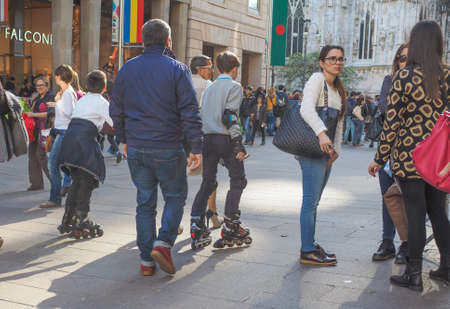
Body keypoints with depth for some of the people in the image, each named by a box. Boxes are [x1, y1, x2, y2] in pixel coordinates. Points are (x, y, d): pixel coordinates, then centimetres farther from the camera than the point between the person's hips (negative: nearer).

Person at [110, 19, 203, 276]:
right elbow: (190, 113, -10)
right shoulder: (177, 69, -6)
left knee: (145, 202, 12)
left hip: (136, 149, 4)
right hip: (167, 149, -4)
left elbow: (116, 110, 12)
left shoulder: (127, 69, 7)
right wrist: (197, 148, -6)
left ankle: (146, 260, 14)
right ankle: (163, 243, -4)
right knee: (176, 196, 14)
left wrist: (124, 140, 23)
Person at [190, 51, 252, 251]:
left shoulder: (209, 88, 19)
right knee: (238, 181, 6)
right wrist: (238, 143, -15)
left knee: (207, 183, 10)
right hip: (225, 139, -6)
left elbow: (203, 116, 17)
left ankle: (197, 229, 3)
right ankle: (230, 228, 4)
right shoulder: (234, 86, -2)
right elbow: (230, 117, -14)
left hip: (207, 138, 6)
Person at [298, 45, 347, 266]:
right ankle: (307, 252, -2)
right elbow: (306, 109, -23)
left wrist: (334, 150, 9)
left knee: (314, 200, 13)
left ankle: (310, 245, 21)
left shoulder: (338, 89, 20)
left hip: (326, 149, 9)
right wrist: (321, 133, -36)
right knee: (311, 200, -7)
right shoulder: (317, 79, -7)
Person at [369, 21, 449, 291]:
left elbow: (392, 123, -9)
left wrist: (380, 159, -2)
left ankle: (414, 275, 11)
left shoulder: (404, 77, -9)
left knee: (415, 213, 3)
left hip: (409, 155, -4)